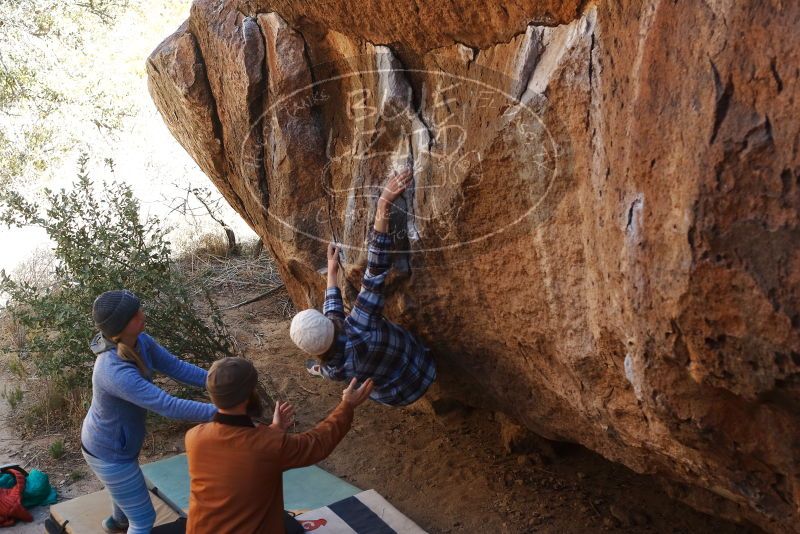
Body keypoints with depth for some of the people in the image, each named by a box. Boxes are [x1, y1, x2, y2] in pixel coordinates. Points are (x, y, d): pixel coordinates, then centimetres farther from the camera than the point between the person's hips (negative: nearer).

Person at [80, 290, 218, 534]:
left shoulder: (140, 341, -16)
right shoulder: (116, 372, -42)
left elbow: (175, 366, -9)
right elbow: (168, 406, -43)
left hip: (118, 440, 9)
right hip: (109, 453, -9)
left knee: (129, 486, 38)